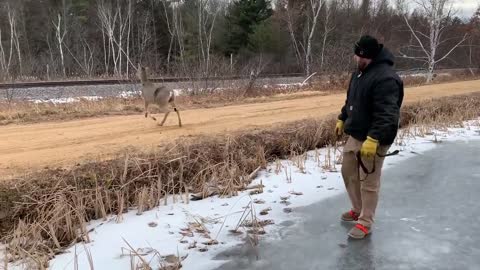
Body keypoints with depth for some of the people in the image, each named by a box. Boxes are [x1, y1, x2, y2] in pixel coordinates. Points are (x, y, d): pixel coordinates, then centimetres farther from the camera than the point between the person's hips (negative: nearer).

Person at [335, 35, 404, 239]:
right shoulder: (360, 72, 8)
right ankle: (358, 210, 37)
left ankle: (365, 223, 15)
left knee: (368, 182, 1)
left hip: (373, 140, -10)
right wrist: (342, 119, 24)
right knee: (348, 173, 19)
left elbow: (386, 114, -30)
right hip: (355, 135, 10)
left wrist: (373, 139, -34)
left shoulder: (385, 78, -24)